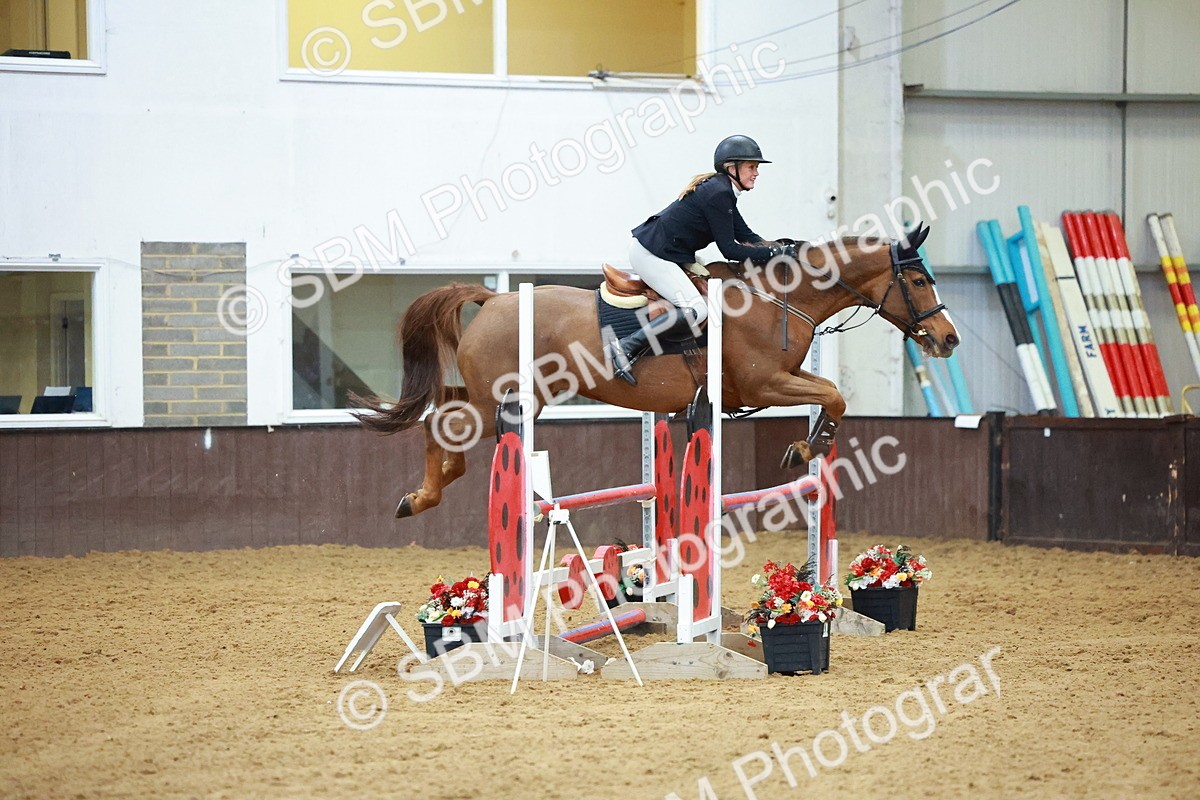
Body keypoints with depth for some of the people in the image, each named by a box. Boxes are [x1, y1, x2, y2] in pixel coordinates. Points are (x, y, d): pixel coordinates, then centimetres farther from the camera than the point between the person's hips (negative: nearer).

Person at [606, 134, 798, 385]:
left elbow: (748, 238, 15)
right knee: (695, 310, -21)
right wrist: (775, 253, -17)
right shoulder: (718, 194, -17)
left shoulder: (721, 191, 15)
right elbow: (729, 250, -17)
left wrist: (783, 249, 2)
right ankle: (625, 347, -24)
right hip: (651, 254, -11)